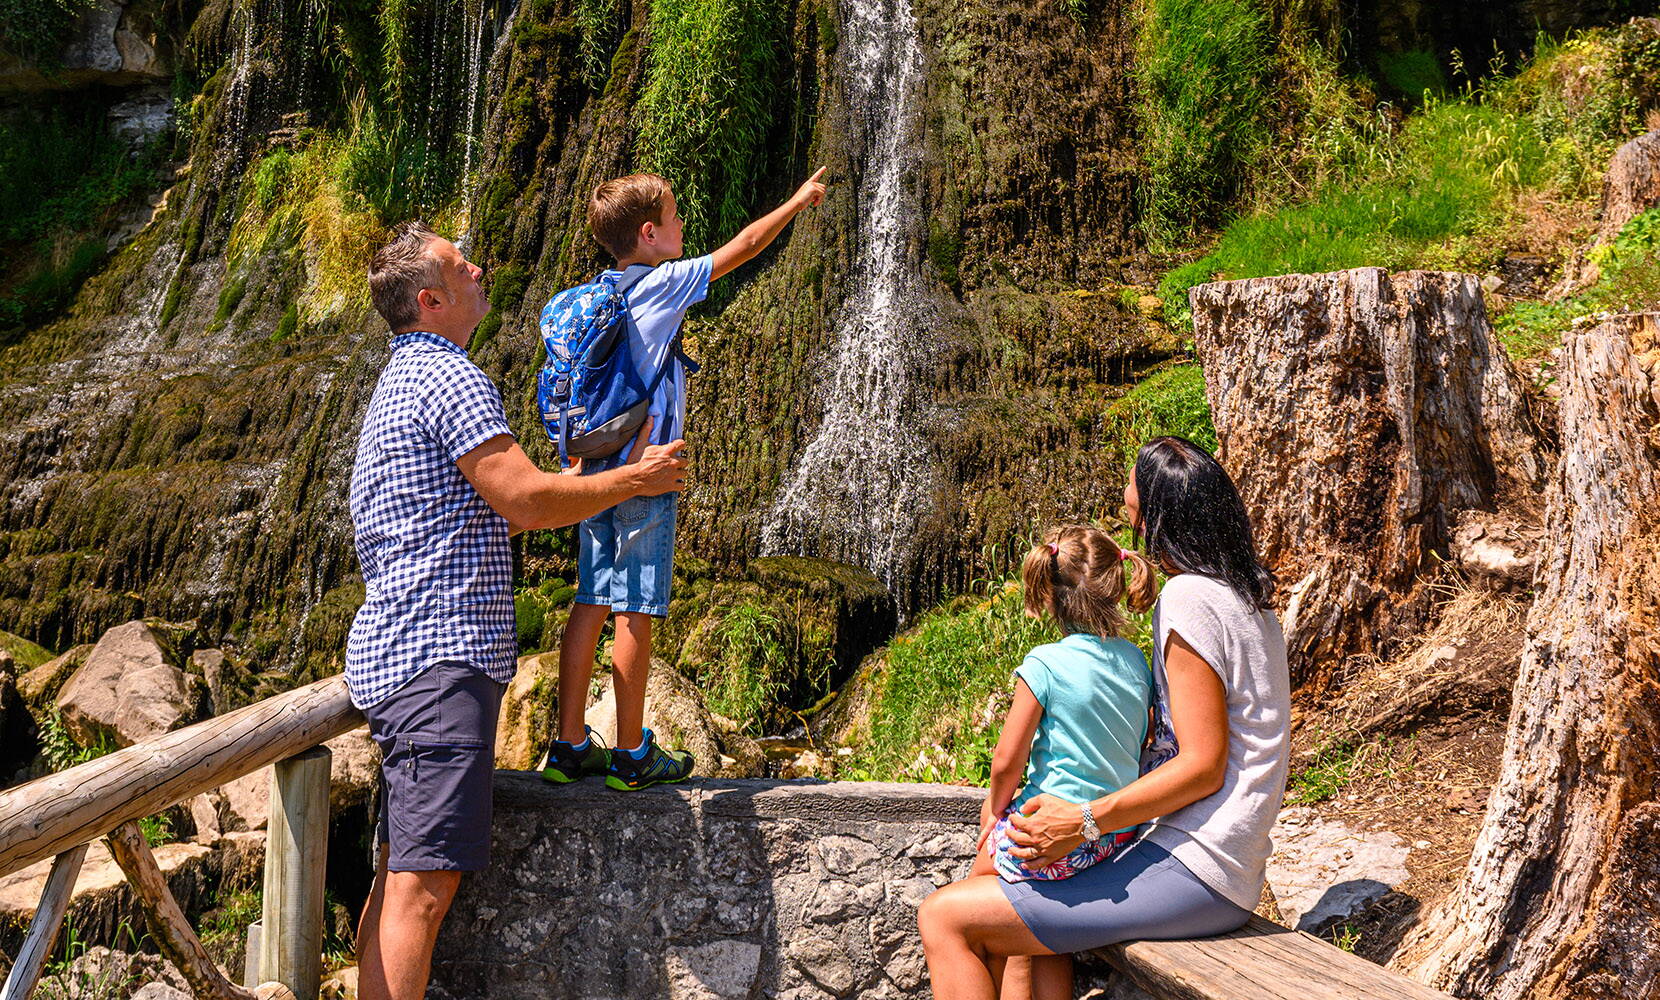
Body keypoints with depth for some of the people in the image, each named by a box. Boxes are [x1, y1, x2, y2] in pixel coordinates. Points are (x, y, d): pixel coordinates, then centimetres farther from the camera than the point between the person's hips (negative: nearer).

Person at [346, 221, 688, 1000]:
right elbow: (525, 500, -18)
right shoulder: (448, 377, -10)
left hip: (395, 652, 11)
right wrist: (633, 481, -4)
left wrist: (596, 483, 27)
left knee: (399, 878, 12)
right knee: (423, 884, -11)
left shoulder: (401, 382, 24)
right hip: (438, 653, -11)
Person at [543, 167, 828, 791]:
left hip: (595, 468, 7)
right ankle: (632, 756, 7)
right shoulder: (663, 284, -8)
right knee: (634, 611, -2)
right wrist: (799, 201, 14)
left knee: (592, 604, 9)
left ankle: (569, 747, 14)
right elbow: (744, 246, 1)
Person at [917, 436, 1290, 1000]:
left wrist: (1085, 821, -23)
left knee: (943, 919, -8)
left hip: (1192, 869, -10)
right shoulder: (1245, 597, 15)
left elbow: (1202, 768, -20)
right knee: (1013, 938, 17)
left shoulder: (1189, 598, -16)